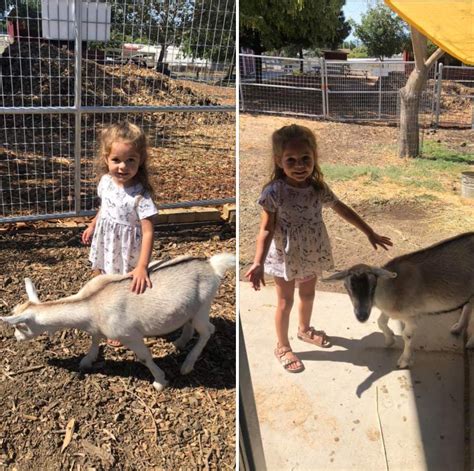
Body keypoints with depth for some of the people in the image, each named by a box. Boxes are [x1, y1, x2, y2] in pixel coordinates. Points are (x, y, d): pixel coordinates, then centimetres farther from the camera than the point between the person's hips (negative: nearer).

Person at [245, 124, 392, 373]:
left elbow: (343, 210, 4)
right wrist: (258, 263, -34)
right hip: (286, 257, -5)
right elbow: (266, 230, -22)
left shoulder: (318, 188, -9)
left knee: (308, 295, 25)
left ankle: (305, 329, 52)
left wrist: (370, 233, 10)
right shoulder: (273, 192, -23)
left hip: (312, 255, 5)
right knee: (285, 302, 11)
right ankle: (282, 347, 31)